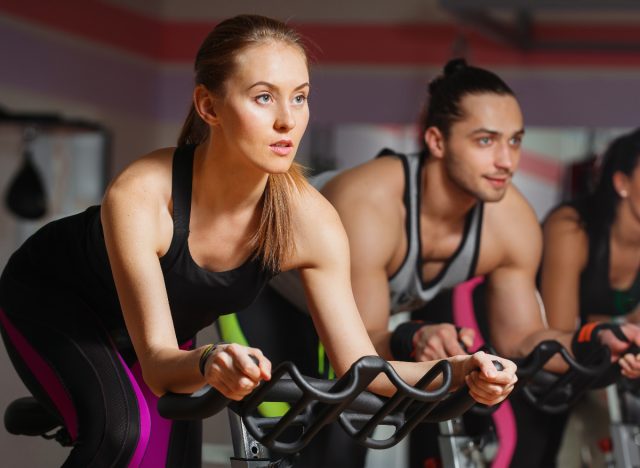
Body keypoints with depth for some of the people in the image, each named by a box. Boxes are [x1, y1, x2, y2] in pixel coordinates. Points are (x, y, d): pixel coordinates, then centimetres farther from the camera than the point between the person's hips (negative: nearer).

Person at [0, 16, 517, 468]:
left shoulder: (310, 221, -28)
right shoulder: (140, 196, -39)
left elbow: (358, 366, -26)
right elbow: (157, 363, -42)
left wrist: (460, 373, -44)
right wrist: (208, 364, -66)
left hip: (170, 320, 5)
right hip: (51, 299, -5)